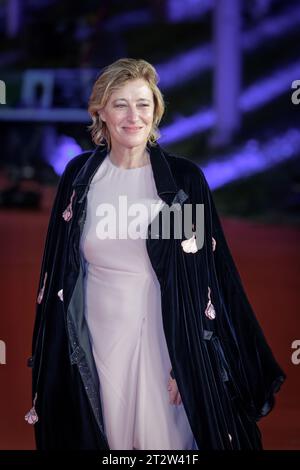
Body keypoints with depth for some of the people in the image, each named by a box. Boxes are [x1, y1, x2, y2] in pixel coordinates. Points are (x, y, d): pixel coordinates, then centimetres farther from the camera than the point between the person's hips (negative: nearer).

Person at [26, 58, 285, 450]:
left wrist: (189, 358, -10)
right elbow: (60, 269, 6)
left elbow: (205, 278, -7)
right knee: (107, 435, 16)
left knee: (167, 438, 9)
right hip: (96, 339, 2)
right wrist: (52, 355, 6)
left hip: (163, 338, -2)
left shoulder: (184, 178, -9)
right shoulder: (80, 175, -1)